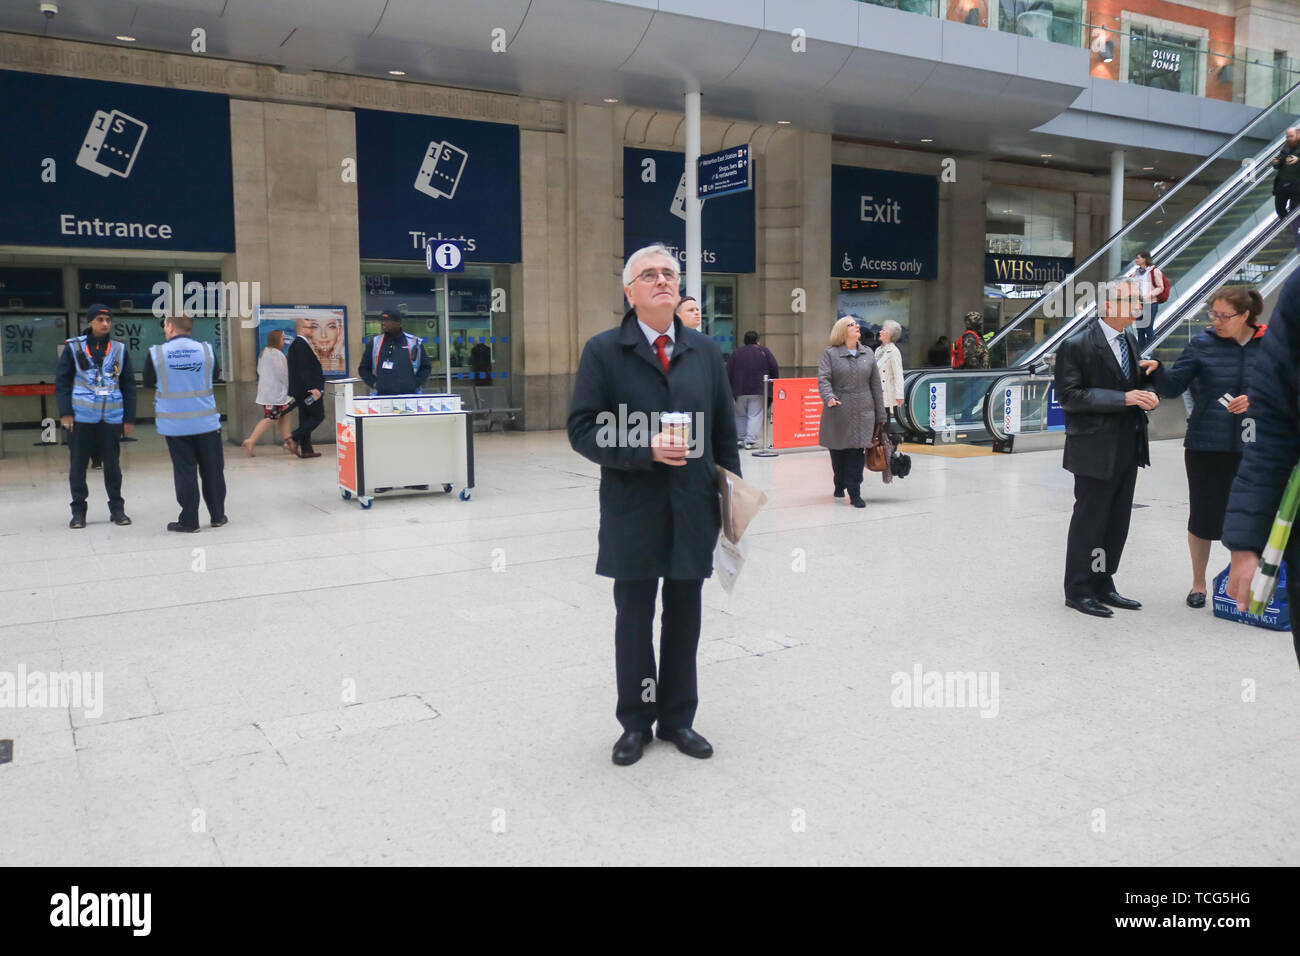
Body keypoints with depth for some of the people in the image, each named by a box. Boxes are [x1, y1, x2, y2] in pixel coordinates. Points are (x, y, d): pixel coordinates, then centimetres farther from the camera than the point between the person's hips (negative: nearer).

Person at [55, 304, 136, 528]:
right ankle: (78, 511, 14)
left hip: (112, 417, 1)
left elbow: (128, 385, 10)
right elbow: (62, 381, 3)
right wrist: (65, 413, -6)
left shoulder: (119, 349, 8)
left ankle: (117, 508, 16)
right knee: (78, 465, 4)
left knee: (112, 464, 5)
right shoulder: (73, 347, 3)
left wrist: (130, 418, 5)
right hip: (80, 417, -1)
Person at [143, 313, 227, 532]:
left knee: (184, 471, 4)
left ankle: (189, 521, 8)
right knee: (213, 469, 10)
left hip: (175, 424, -1)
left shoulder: (156, 354, -6)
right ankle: (218, 516, 18)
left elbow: (148, 383, 9)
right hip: (206, 422, 1)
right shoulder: (207, 350, -2)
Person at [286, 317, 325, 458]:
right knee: (318, 416, -5)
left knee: (305, 418, 11)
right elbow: (303, 369, -23)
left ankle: (306, 450, 13)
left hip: (301, 390, 10)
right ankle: (293, 439, -10)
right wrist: (312, 388, -27)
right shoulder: (301, 344, -16)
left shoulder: (296, 344, 16)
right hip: (307, 389, -10)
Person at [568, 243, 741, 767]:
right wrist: (644, 449, -20)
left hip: (694, 510, 3)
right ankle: (635, 723, 27)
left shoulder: (705, 350, 7)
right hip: (633, 511, -2)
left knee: (684, 618, 13)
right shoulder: (603, 350, -2)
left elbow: (724, 434, 10)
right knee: (634, 620, 10)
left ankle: (677, 718, 30)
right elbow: (583, 430, -8)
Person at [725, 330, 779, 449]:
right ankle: (750, 440, -9)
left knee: (740, 414, 17)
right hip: (758, 390, -2)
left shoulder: (736, 353, 7)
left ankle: (740, 437, 15)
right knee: (755, 416, -1)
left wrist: (729, 390, 7)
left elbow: (728, 373, 3)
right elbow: (774, 368, -2)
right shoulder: (763, 351, 3)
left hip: (740, 390, 2)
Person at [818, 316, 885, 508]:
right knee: (838, 452, 7)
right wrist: (829, 397, -28)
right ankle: (840, 485, 29)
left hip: (862, 413, 2)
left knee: (857, 453, -4)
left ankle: (854, 492, 0)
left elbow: (875, 384, 12)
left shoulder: (868, 354, 12)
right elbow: (823, 378, -8)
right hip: (838, 412, -2)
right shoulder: (830, 353, 2)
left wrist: (880, 414, 9)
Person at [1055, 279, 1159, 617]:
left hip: (1128, 448, 8)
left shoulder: (1130, 340, 12)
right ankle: (1078, 591, 13)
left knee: (1117, 522, 13)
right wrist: (1123, 398, -22)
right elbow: (1068, 395, -18)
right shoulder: (1076, 346, -13)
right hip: (1096, 449, -8)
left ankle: (1102, 585, 26)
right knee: (1089, 521, 1)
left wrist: (1148, 394, -2)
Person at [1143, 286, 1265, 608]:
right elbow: (1173, 387, -2)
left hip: (1251, 447, 1)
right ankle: (1198, 584, 26)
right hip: (1206, 446, 0)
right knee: (1203, 516, 8)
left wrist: (1255, 400, -15)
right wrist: (1157, 370, -21)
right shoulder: (1203, 345, -3)